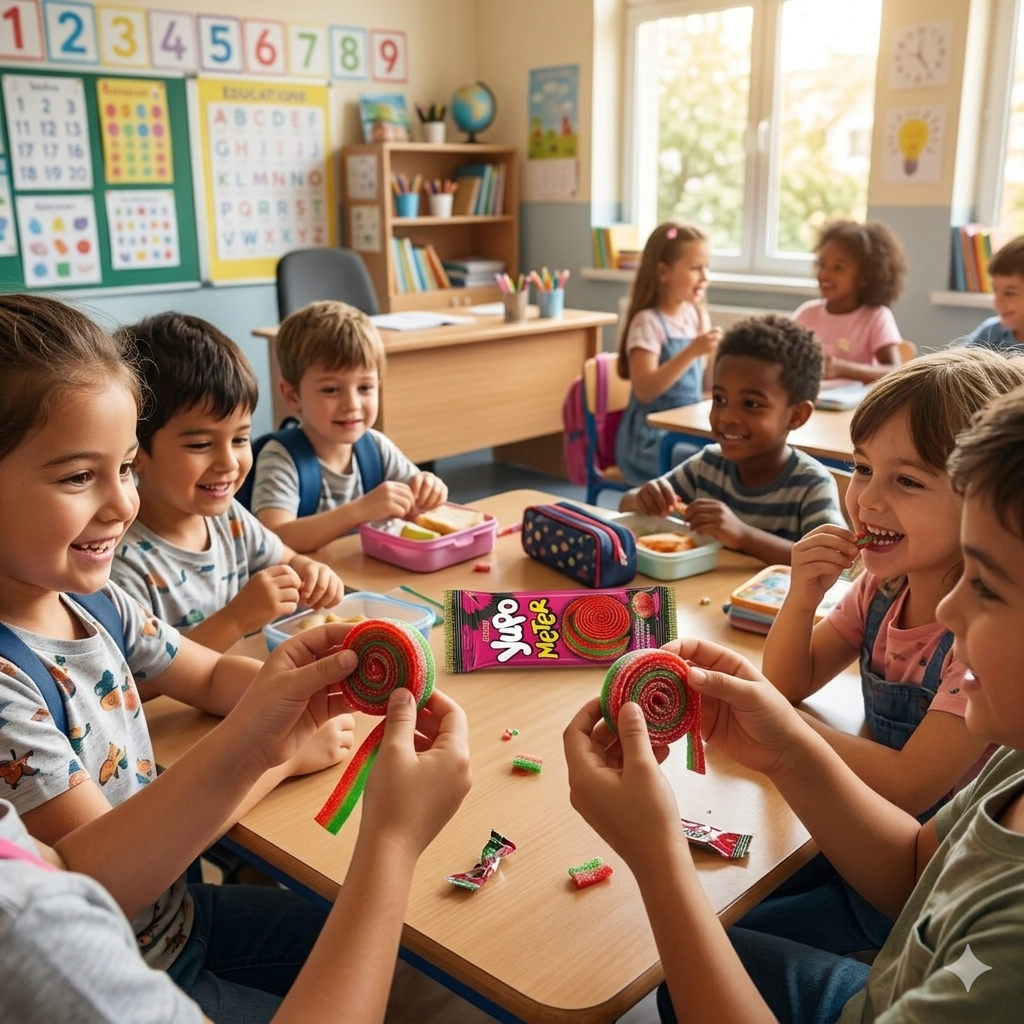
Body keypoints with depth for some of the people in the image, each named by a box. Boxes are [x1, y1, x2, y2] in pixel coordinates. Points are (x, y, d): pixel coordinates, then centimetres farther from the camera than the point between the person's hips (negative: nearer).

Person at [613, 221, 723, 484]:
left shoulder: (697, 316, 9)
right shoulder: (648, 322, -12)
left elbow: (705, 383, 15)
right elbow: (645, 390, -23)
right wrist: (691, 351, -28)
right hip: (651, 438, -7)